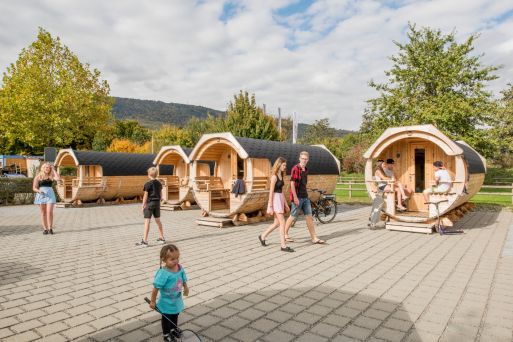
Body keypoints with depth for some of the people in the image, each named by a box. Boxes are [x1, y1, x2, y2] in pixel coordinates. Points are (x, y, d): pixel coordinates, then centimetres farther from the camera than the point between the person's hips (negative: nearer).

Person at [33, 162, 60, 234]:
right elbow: (34, 188, 4)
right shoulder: (38, 177, 6)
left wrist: (54, 170, -5)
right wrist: (39, 191, -17)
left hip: (50, 195, 0)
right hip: (41, 195, 0)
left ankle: (50, 228, -3)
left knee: (49, 212, -10)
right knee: (43, 213, 3)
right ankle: (45, 229, 8)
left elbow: (58, 178, -14)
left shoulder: (51, 176, 8)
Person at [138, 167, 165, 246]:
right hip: (157, 203, 6)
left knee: (147, 221, -4)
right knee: (158, 220, 15)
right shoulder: (159, 183, 6)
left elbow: (145, 196, -10)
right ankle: (162, 238, 22)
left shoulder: (148, 184, -12)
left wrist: (143, 206, -4)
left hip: (149, 203, -6)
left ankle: (144, 241, -4)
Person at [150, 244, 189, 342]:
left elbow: (183, 280, 5)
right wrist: (153, 301, -18)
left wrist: (186, 288, 20)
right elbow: (156, 288, -25)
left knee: (175, 317, 28)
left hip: (177, 301, 6)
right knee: (166, 319, 18)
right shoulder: (163, 273, -33)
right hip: (167, 303, -6)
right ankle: (166, 334, 41)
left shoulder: (180, 268, -14)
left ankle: (174, 329, 53)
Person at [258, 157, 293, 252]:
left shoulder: (281, 176, 13)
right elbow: (271, 192, -15)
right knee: (282, 223, -8)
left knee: (277, 223, 14)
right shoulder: (274, 177, -13)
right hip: (275, 199, -9)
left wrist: (286, 204, 17)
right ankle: (283, 245, -2)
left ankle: (262, 236, 30)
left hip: (281, 199, 9)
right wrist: (270, 206, -17)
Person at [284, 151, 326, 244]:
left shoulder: (306, 170, 12)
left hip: (305, 197, 7)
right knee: (293, 217, 4)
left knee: (309, 217, 5)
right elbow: (292, 184, -17)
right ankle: (285, 234, 21)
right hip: (297, 197, -7)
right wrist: (295, 198, -20)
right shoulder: (295, 169, -12)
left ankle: (314, 238, 8)